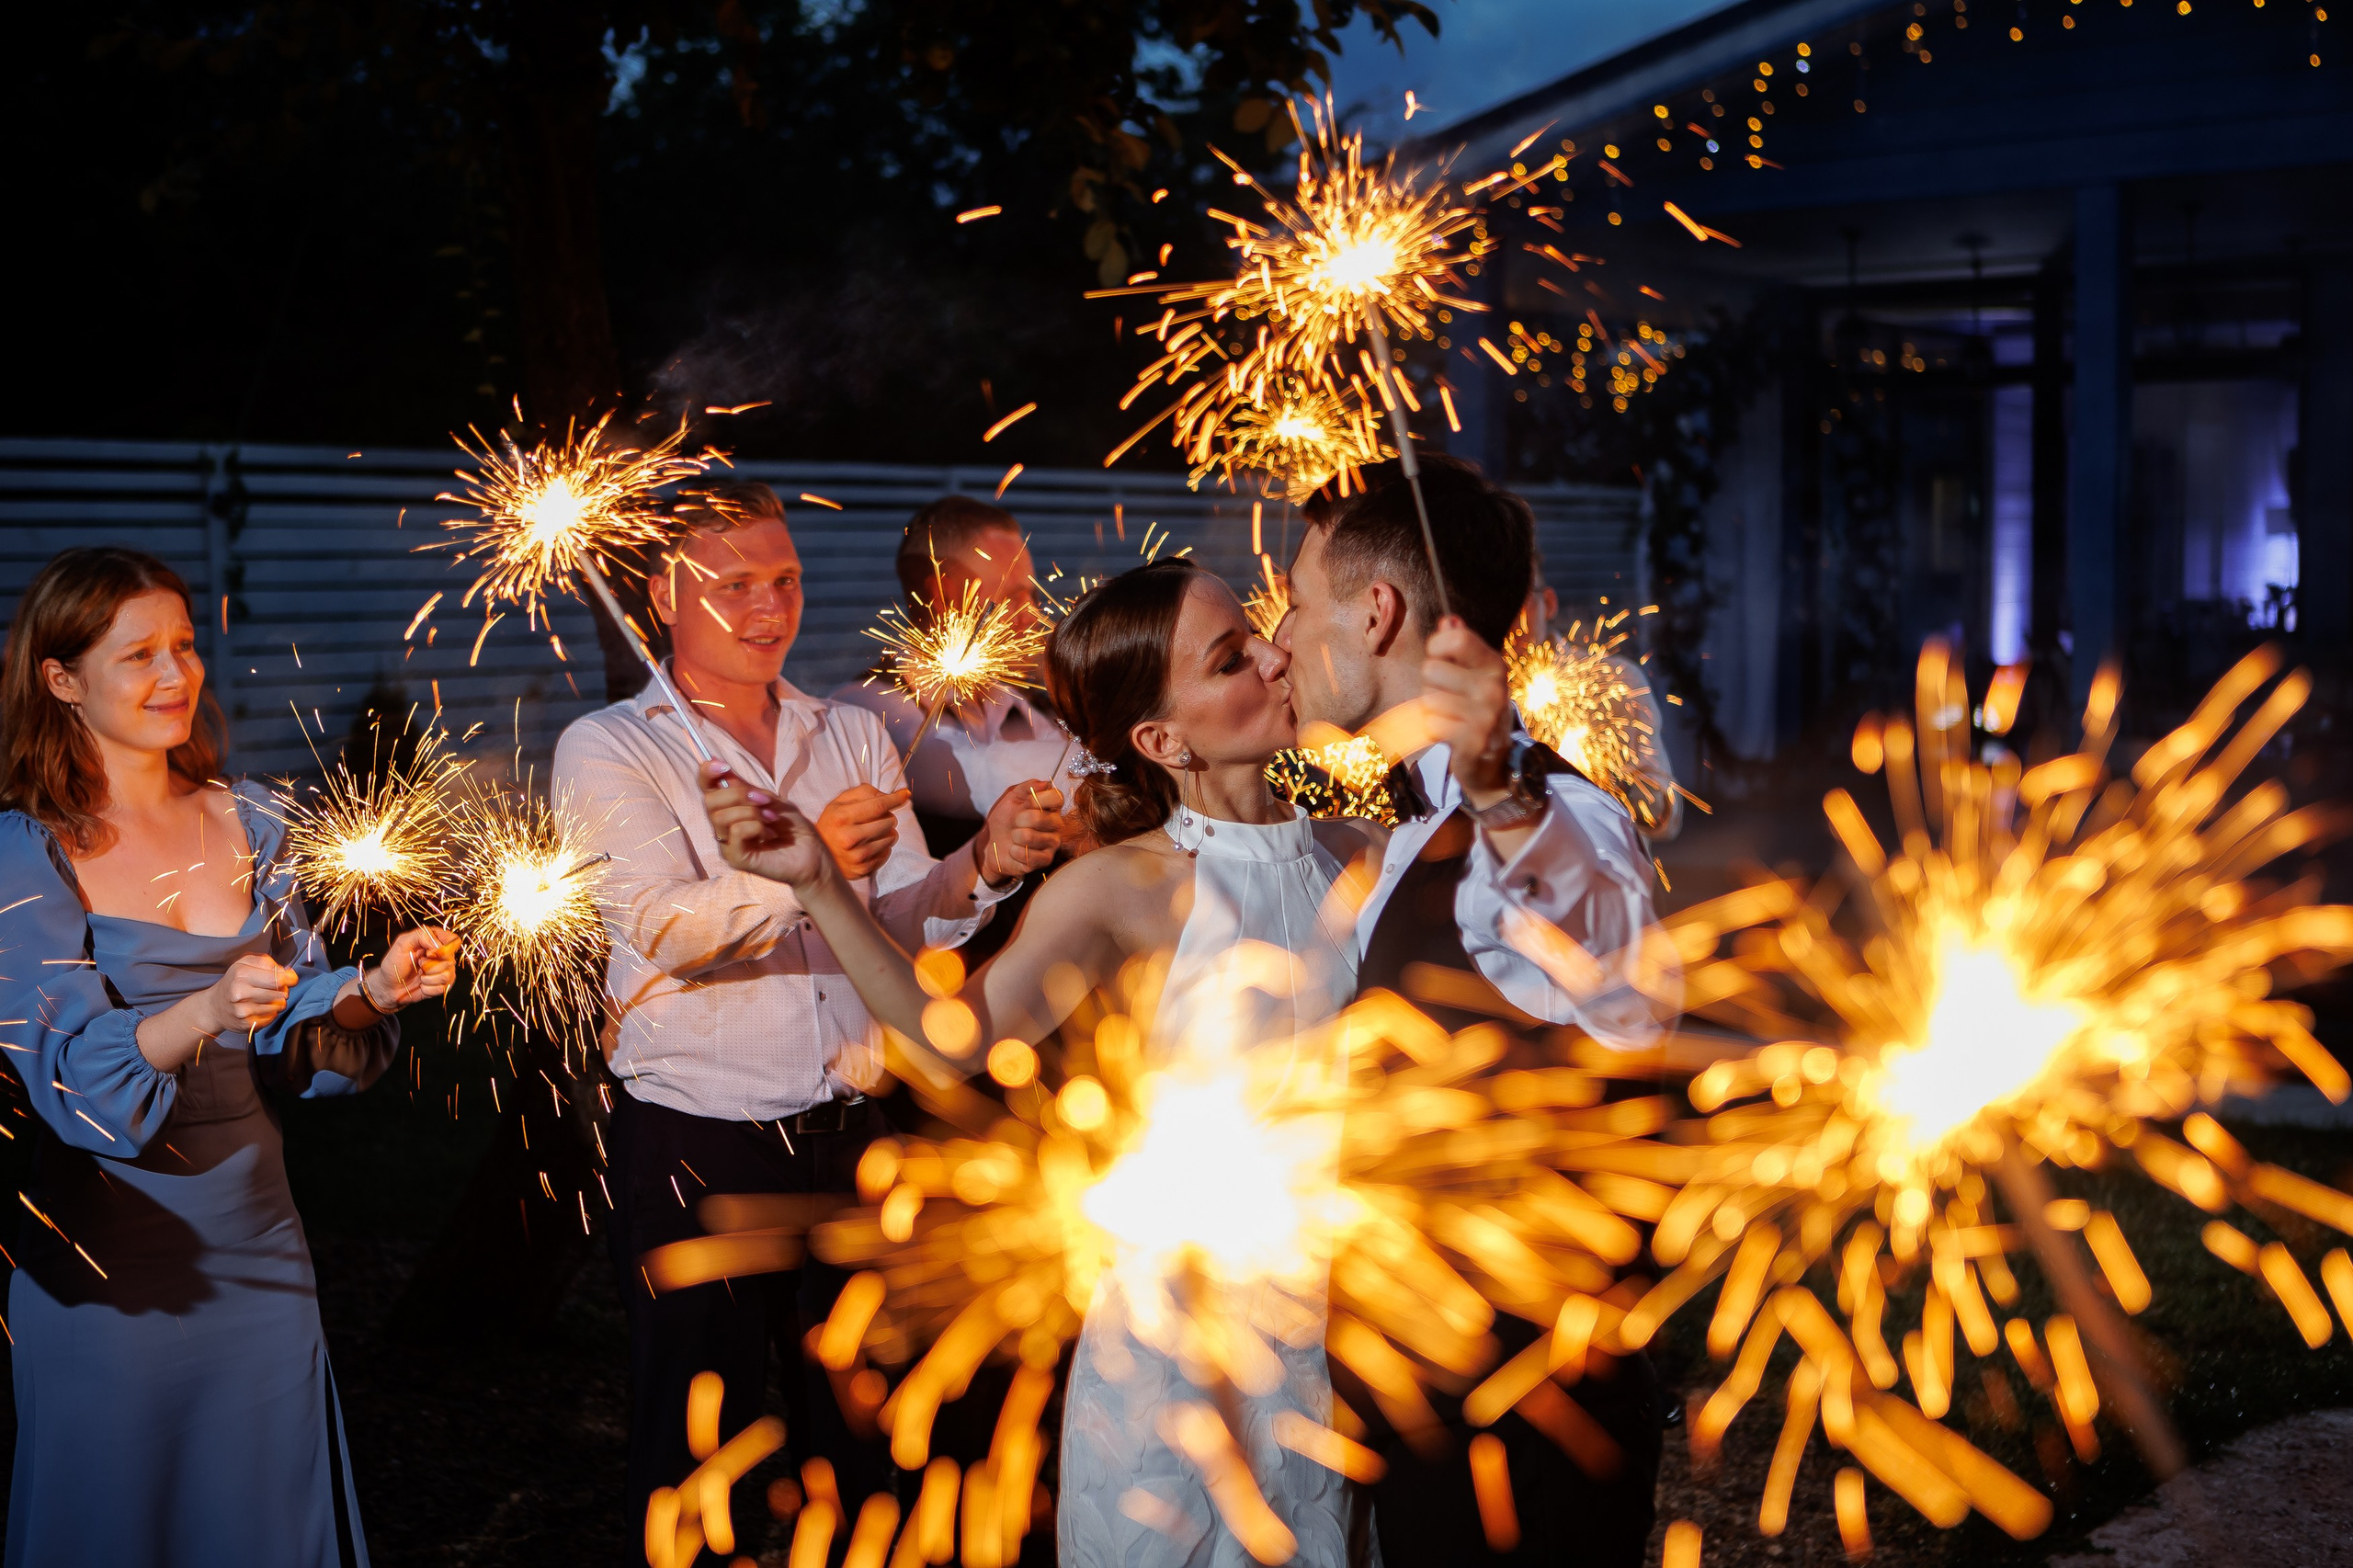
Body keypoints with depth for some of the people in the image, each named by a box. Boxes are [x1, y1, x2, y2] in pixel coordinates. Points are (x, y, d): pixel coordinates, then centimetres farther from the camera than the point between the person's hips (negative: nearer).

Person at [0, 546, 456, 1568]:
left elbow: (298, 1031, 7)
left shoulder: (246, 825, 6)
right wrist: (206, 1015, -35)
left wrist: (373, 988, -13)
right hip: (108, 1249, -4)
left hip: (253, 1233, 4)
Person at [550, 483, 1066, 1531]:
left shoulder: (854, 737, 11)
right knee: (698, 1449, 6)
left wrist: (983, 863, -20)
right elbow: (662, 925, -18)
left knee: (863, 1429, 12)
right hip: (694, 1144, -4)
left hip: (850, 1131, 4)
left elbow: (902, 921, 1)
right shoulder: (608, 750, -2)